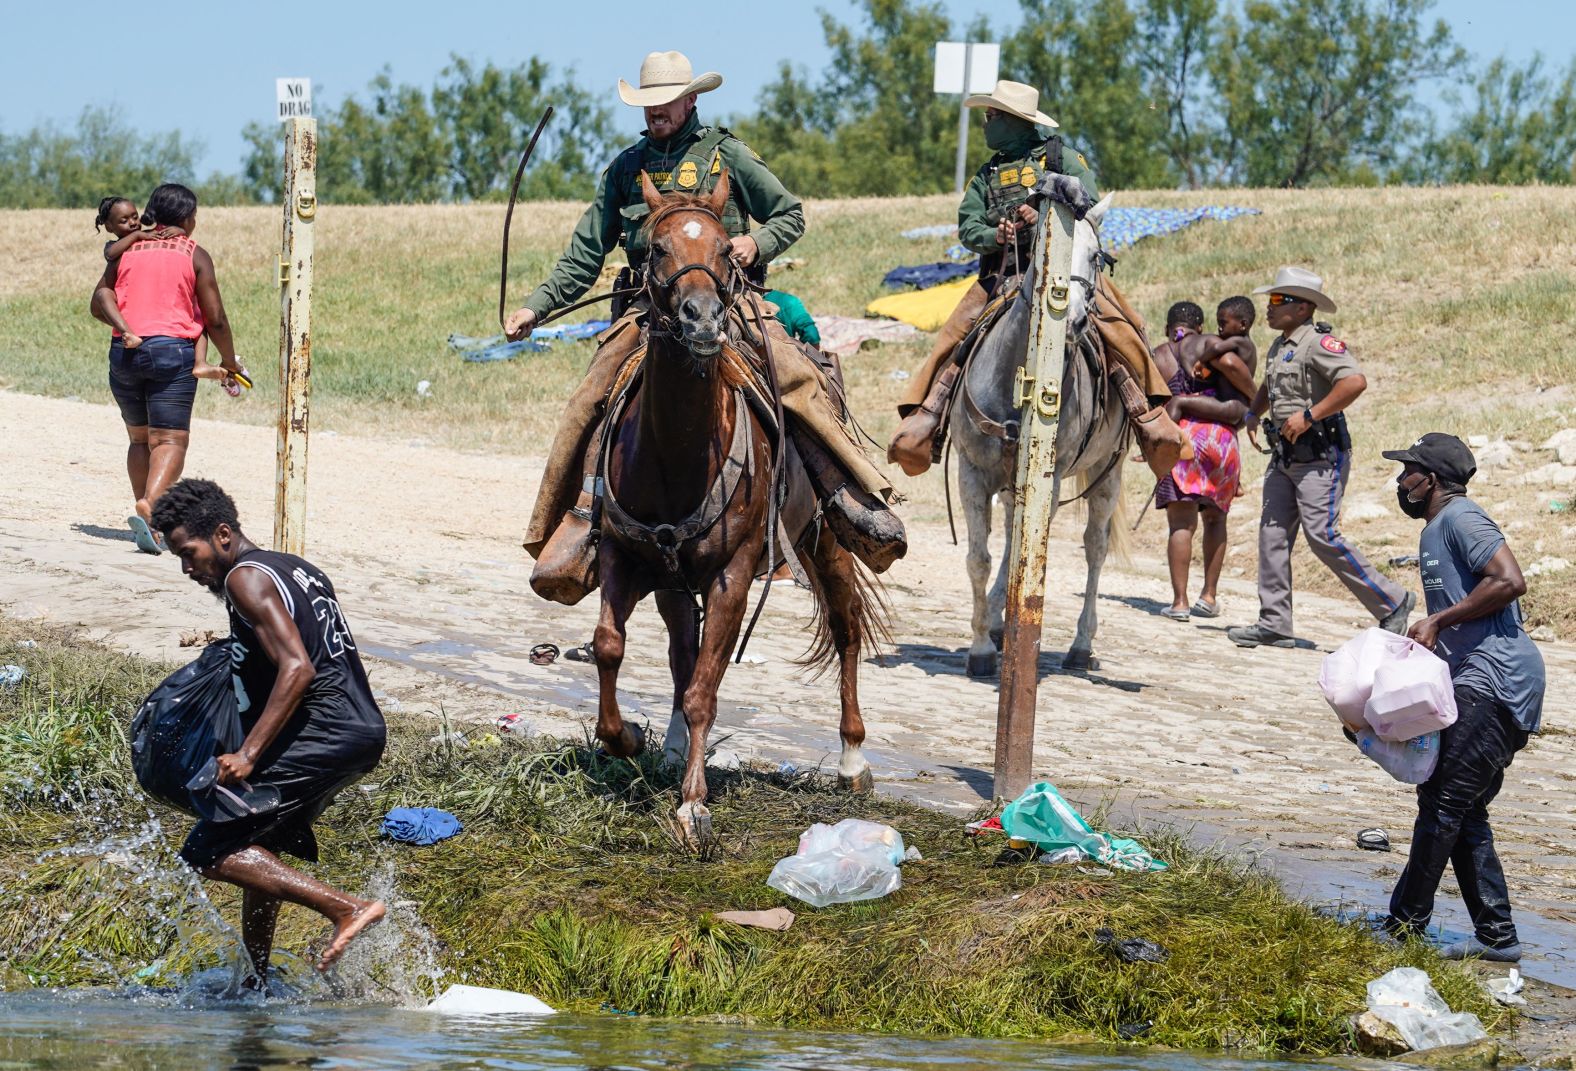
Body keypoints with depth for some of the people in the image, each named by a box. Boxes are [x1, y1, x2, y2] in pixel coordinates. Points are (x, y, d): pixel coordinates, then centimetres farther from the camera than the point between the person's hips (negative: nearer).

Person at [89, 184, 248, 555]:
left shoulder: (128, 250, 13)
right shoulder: (194, 255, 2)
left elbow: (99, 301, 2)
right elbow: (215, 318, 1)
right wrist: (229, 361, 13)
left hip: (124, 353, 4)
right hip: (172, 350, -4)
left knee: (140, 438, 17)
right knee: (171, 440, -7)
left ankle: (144, 512, 9)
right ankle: (149, 507, -30)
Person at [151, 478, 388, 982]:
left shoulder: (246, 578, -8)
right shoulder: (296, 568, 20)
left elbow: (297, 669, -20)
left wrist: (248, 755, -23)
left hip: (322, 738, -10)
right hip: (364, 732, 10)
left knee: (211, 852, -11)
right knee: (261, 850, 24)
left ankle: (347, 908, -20)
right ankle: (256, 978, 29)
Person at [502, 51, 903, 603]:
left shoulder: (727, 155, 9)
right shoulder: (627, 167, 17)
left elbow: (791, 214, 14)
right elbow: (585, 254, 19)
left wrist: (757, 241, -7)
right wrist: (535, 307, 12)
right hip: (649, 307, 2)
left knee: (799, 380, -23)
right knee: (595, 400, -18)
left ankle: (852, 500, -19)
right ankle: (584, 521, -13)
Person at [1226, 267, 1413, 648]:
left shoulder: (1319, 343, -14)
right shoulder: (1279, 347, 15)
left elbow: (1355, 382, -29)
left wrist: (1310, 416, -26)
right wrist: (1254, 413, 20)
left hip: (1320, 456, -10)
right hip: (1285, 456, 10)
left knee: (1322, 536, -12)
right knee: (1272, 533, 5)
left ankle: (1392, 603, -1)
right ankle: (1274, 623, 8)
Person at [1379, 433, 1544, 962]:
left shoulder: (1460, 517, -10)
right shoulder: (1433, 532, 22)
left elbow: (1509, 580, -22)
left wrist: (1438, 620, -18)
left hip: (1497, 679, -11)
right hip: (1478, 681, 11)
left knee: (1444, 803, -9)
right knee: (1462, 811, 11)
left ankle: (1404, 926, -6)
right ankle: (1496, 935, 13)